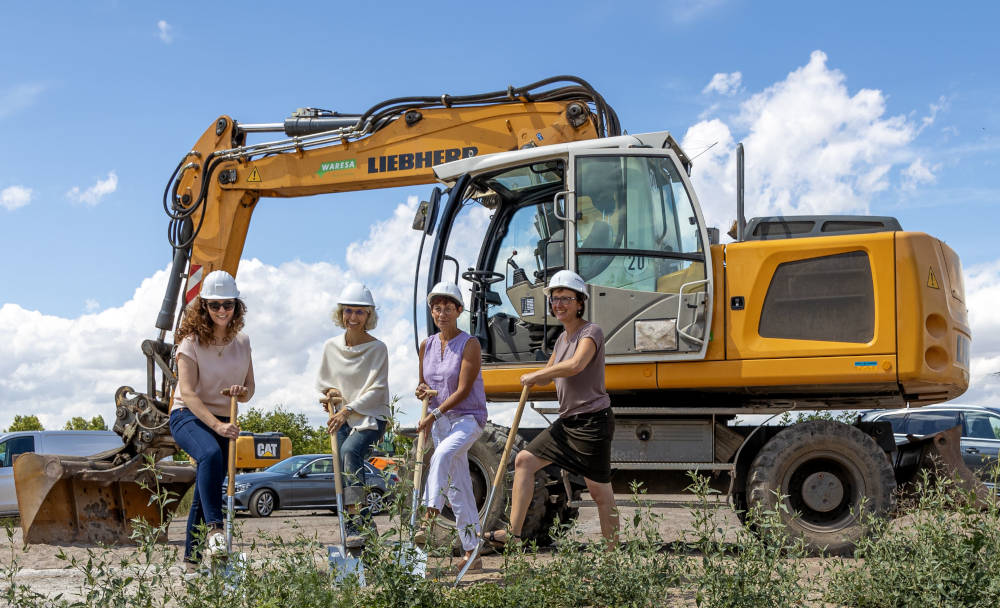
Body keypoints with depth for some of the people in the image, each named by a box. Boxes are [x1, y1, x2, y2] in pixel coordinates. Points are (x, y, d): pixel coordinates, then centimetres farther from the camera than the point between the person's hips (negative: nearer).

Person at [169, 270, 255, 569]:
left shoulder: (242, 342, 6)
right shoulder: (191, 341, -9)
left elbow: (249, 389, 11)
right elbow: (187, 392, -19)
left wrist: (242, 392, -15)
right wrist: (216, 425, -33)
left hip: (222, 421, 5)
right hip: (187, 416, -5)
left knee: (205, 493, 5)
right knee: (211, 454, -37)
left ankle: (191, 559, 15)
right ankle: (215, 528, -40)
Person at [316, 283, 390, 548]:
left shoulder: (377, 348, -6)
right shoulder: (331, 347, 8)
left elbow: (376, 391, -10)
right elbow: (322, 383, 20)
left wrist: (348, 409, -19)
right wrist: (330, 393, -3)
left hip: (371, 416, -5)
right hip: (343, 418, 5)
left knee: (350, 450, -32)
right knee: (344, 469, -4)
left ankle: (356, 519, -35)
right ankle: (364, 525, 8)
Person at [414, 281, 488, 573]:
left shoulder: (469, 344, -10)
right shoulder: (427, 346, 7)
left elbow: (463, 390, -15)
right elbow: (424, 382, 20)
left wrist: (434, 414, -22)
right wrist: (421, 390, -4)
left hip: (468, 418, -5)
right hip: (440, 421, 5)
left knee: (441, 456, -35)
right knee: (458, 486, 5)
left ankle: (429, 516, -37)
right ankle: (472, 553, 10)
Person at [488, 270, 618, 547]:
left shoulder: (591, 332, -12)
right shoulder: (562, 339, 14)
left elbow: (576, 365, -32)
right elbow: (547, 375, 26)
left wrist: (533, 375, -20)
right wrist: (535, 380, 0)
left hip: (593, 422, -9)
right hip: (567, 421, 9)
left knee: (599, 491, -3)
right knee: (524, 461, 6)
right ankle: (513, 533, 9)